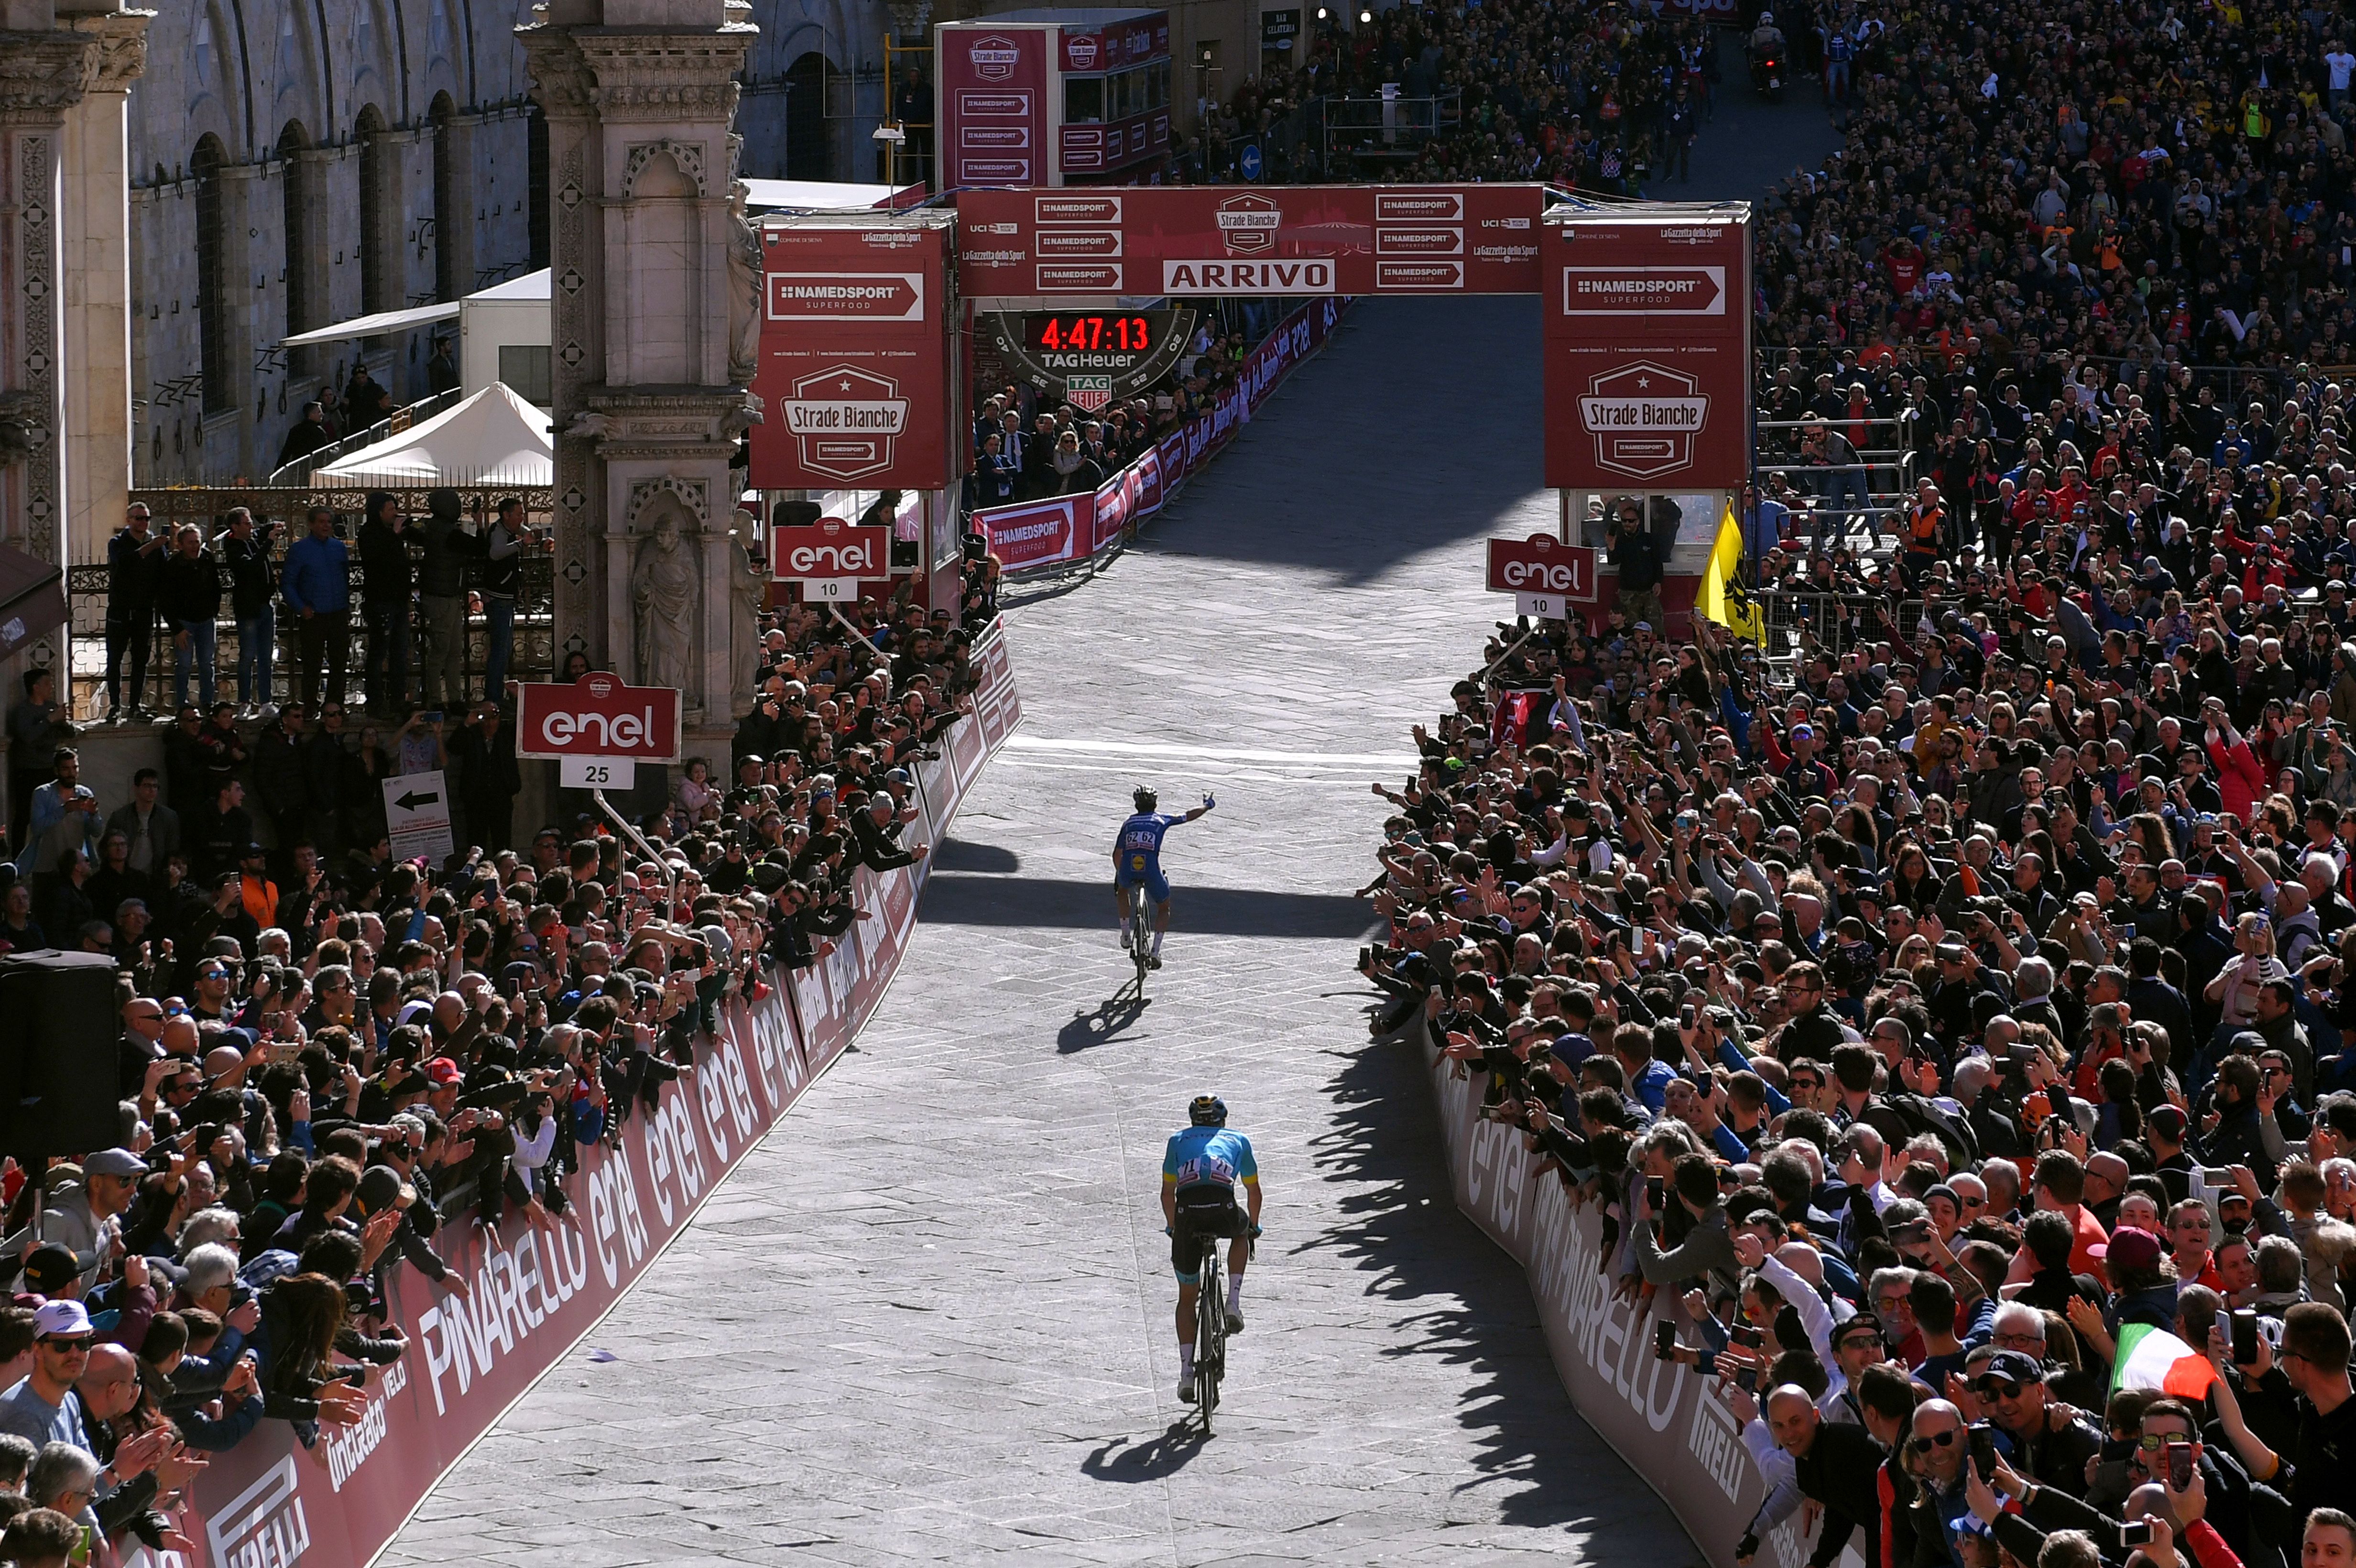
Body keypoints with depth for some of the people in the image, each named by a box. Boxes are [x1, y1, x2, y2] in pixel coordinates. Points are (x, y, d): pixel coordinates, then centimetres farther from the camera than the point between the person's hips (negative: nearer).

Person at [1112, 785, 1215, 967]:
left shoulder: (1129, 823, 19)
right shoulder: (1161, 821, 15)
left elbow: (1117, 854, 18)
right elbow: (1189, 816, 29)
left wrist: (1120, 874, 35)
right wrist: (1207, 806, 49)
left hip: (1128, 872, 1)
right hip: (1152, 873, -1)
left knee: (1122, 889, 39)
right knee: (1164, 908, 24)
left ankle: (1125, 933, 35)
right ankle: (1155, 952, 10)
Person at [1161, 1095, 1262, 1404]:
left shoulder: (1178, 1140, 30)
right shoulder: (1238, 1140, 29)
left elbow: (1167, 1193, 35)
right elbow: (1255, 1193, 37)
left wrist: (1172, 1228, 51)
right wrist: (1253, 1226, 55)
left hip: (1187, 1213, 1)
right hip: (1224, 1211, -1)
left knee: (1187, 1299, 18)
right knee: (1242, 1233, 39)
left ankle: (1186, 1372, 10)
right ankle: (1234, 1303, 19)